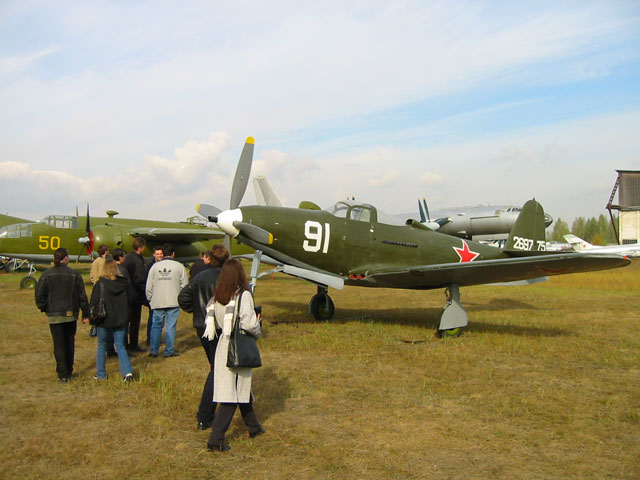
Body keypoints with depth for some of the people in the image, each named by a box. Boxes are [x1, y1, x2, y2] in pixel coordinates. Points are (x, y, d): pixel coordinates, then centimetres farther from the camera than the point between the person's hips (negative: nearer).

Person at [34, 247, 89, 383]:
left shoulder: (46, 275, -4)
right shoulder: (74, 274, -4)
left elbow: (39, 295, -3)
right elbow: (82, 296, -2)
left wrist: (44, 308, 14)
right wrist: (85, 314, 4)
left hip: (54, 316, -1)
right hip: (71, 315, 1)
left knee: (59, 344, 3)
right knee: (69, 342, 16)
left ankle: (62, 374, 1)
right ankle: (69, 371, 24)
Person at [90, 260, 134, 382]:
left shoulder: (100, 284, -11)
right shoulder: (125, 283, -2)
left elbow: (93, 303, -9)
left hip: (104, 321, -2)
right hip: (121, 321, 2)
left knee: (102, 347, 14)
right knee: (120, 347, 10)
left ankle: (100, 374, 21)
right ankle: (128, 371, -5)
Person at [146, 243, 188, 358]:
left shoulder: (155, 266, 3)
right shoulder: (179, 266, -1)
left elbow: (149, 286, 4)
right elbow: (184, 285, -1)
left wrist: (150, 299, 16)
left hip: (158, 302, 2)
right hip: (173, 301, -2)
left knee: (156, 326, 12)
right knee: (171, 326, 2)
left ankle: (153, 350, 15)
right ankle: (169, 351, 4)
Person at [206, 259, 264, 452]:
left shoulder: (216, 297, 2)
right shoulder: (243, 295, -16)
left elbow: (213, 322, 6)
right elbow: (248, 323, -21)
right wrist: (257, 329, -1)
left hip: (223, 344, 7)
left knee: (242, 387, 20)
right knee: (234, 392, 2)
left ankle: (253, 427, 36)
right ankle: (216, 438, -1)